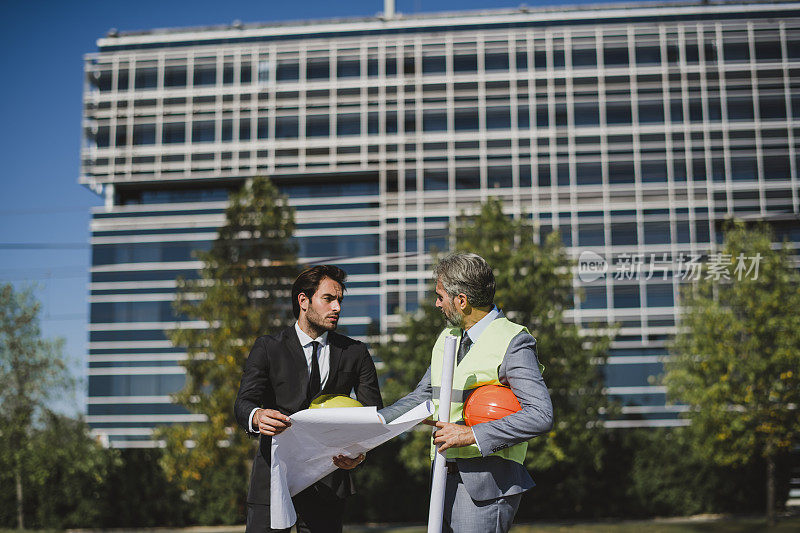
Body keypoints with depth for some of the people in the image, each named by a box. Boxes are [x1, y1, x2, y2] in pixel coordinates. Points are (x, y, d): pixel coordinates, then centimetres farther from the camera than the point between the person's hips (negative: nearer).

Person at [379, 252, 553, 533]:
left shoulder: (513, 343, -12)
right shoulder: (447, 337, 14)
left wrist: (472, 434, -21)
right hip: (447, 478, 8)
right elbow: (423, 397, 21)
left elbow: (541, 416, -20)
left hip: (486, 481, -8)